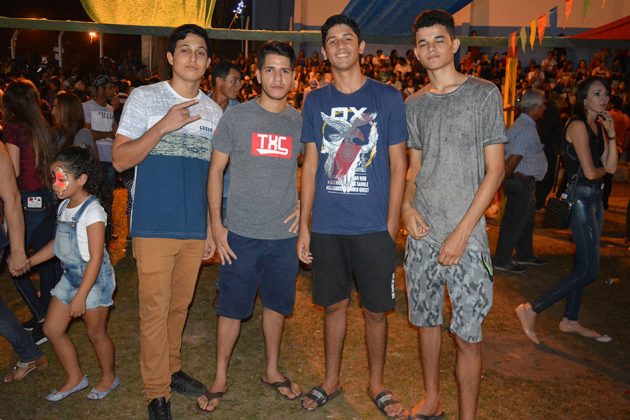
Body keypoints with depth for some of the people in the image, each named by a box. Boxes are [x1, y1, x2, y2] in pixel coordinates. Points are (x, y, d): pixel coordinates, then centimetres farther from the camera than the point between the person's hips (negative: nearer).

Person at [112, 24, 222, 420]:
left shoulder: (213, 111, 10)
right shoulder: (144, 97, -2)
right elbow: (121, 160, -9)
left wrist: (212, 226, 13)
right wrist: (164, 126, -20)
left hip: (196, 228, 4)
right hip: (154, 226, -4)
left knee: (180, 305, 16)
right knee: (155, 310, 1)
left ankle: (171, 369, 35)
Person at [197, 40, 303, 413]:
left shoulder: (300, 121, 4)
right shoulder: (236, 117, -3)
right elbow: (216, 170, 0)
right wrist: (216, 224, -4)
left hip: (285, 234, 2)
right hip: (241, 233, -2)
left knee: (277, 304, 15)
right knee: (232, 308, 6)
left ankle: (272, 370, 35)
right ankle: (221, 378, 26)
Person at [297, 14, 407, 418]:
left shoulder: (388, 97, 0)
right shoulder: (316, 101, 7)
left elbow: (398, 165, 0)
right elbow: (311, 165, 8)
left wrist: (391, 225, -5)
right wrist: (304, 225, 4)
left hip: (373, 226, -2)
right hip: (327, 226, 2)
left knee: (376, 309, 8)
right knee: (334, 304, 13)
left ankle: (377, 384, 29)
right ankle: (331, 380, 33)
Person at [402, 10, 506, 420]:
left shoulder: (484, 93, -3)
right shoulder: (415, 104, 10)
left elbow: (494, 170, -6)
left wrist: (462, 232, -13)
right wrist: (407, 205, -3)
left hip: (467, 235, -4)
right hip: (422, 232, 5)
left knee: (468, 333, 0)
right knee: (427, 320, 14)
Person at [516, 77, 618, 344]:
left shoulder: (598, 127, 14)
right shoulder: (578, 125, -13)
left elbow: (611, 167, 6)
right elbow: (590, 172, -19)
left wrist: (611, 133, -1)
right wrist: (603, 169, 3)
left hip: (595, 198, 9)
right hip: (580, 198, -9)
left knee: (583, 265, 15)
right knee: (588, 271, -10)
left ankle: (570, 321, 27)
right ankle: (531, 309, -6)